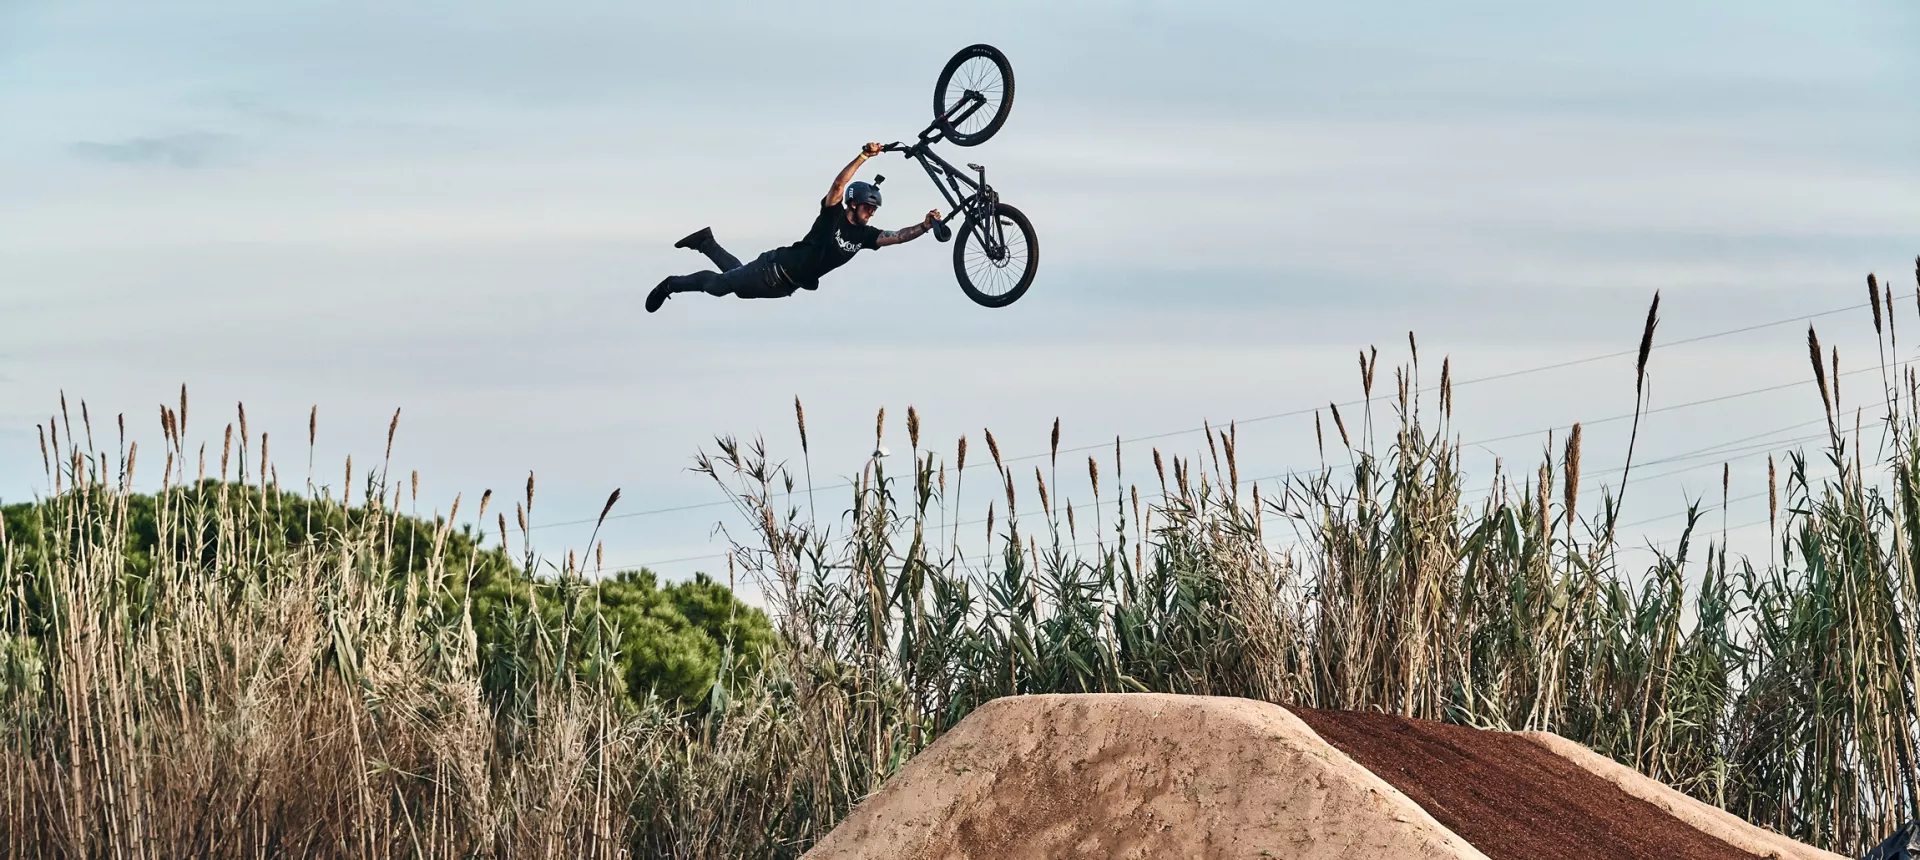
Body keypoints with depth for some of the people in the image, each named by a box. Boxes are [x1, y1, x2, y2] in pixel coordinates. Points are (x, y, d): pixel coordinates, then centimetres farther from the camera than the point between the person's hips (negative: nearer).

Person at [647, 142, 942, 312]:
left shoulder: (864, 234, -4)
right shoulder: (833, 216, -21)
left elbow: (897, 237, -12)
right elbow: (838, 185, -37)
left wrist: (925, 226, -28)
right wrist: (864, 156, -48)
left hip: (787, 285, 7)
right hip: (774, 270, -7)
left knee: (739, 284, 24)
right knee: (720, 285, 4)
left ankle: (707, 243, 43)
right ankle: (672, 285, 29)